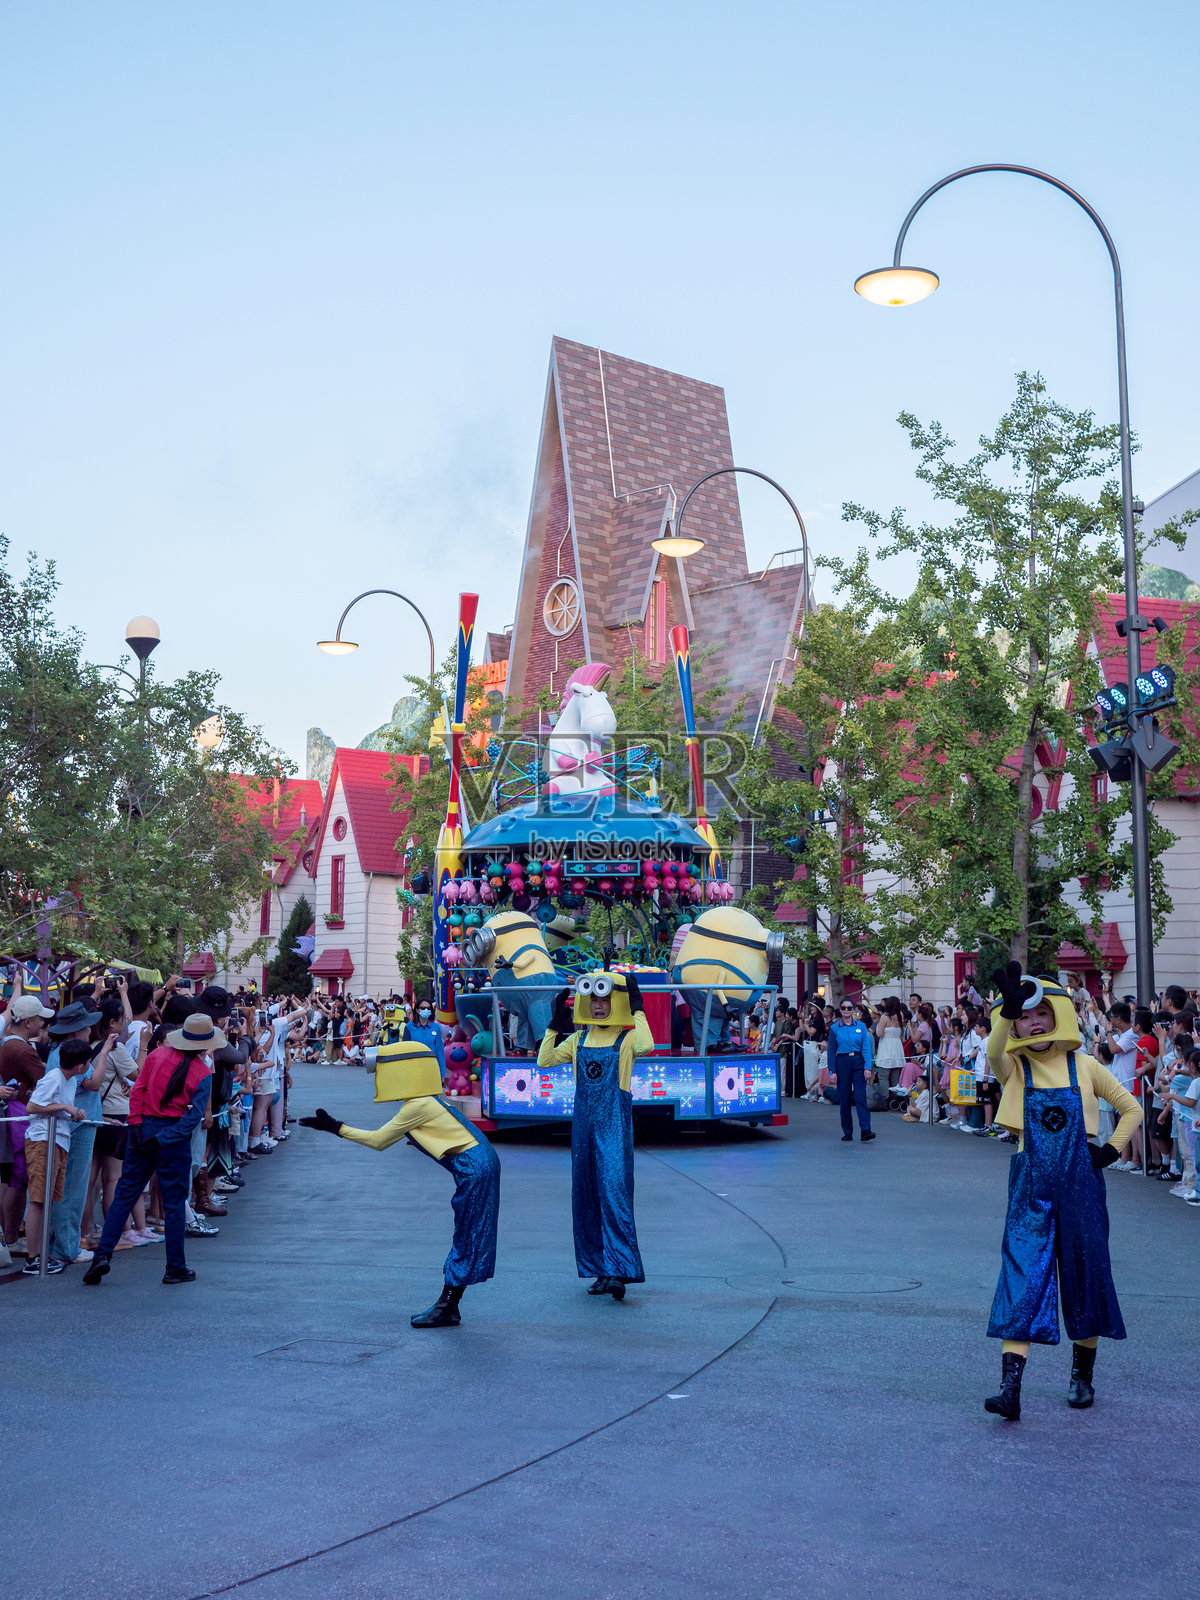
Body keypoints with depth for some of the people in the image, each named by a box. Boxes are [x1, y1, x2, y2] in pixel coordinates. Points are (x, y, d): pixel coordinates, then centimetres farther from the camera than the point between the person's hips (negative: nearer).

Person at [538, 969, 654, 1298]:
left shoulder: (627, 1037, -3)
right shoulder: (579, 1039, 12)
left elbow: (646, 1047, -25)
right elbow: (545, 1061, 11)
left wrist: (637, 1009, -18)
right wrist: (555, 1024, 7)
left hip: (614, 1123, -6)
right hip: (584, 1121, 6)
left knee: (614, 1191, -14)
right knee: (585, 1194, 8)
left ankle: (619, 1270, -16)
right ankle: (600, 1270, 16)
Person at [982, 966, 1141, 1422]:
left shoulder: (1084, 1066, 3)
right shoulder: (1014, 1068, 0)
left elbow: (1132, 1109, 13)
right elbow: (994, 1052, -25)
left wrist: (1112, 1150, 1)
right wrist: (1009, 1008, -40)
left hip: (1080, 1180, 1)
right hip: (1031, 1183, -1)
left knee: (1085, 1273, 9)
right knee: (1022, 1277, -8)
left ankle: (1083, 1375, 29)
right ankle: (1010, 1388, -11)